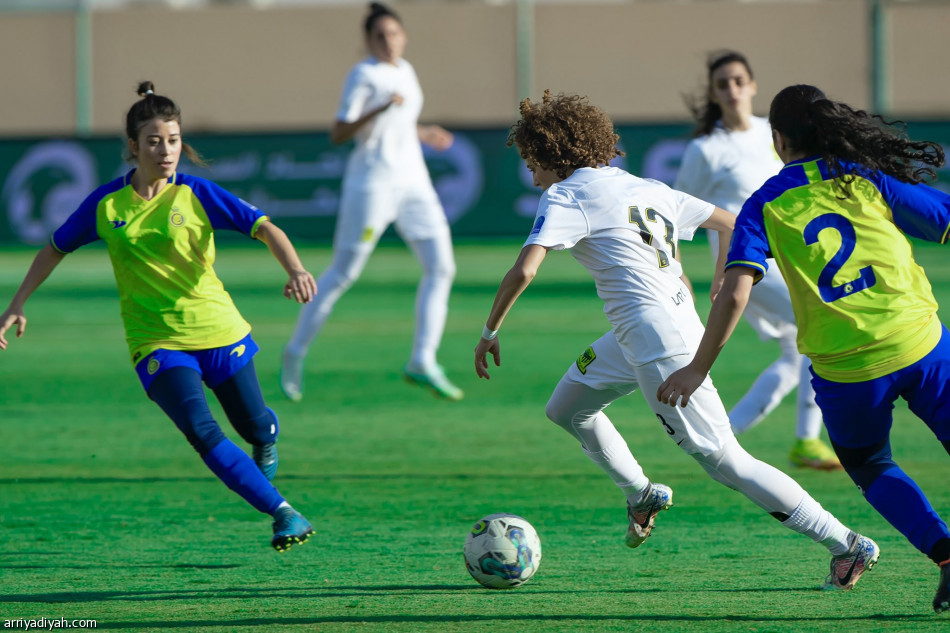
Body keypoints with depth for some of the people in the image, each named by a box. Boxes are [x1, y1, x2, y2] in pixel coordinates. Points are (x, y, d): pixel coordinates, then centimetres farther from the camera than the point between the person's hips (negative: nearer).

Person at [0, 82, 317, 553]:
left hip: (219, 330, 0)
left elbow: (264, 228, -12)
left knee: (255, 427, 10)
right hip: (156, 342, 0)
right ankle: (282, 512, -19)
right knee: (202, 433, -22)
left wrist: (296, 271, -30)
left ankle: (267, 436, 50)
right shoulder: (105, 204, -2)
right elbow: (55, 249, 13)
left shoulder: (196, 195, -7)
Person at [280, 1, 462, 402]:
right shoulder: (364, 75, -9)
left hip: (413, 182, 7)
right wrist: (381, 108, -28)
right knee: (343, 274, -4)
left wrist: (422, 133, 20)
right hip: (372, 183, -7)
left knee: (441, 267, -4)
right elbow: (338, 134, -18)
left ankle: (423, 362, -5)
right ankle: (296, 351, 11)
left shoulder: (404, 70, 14)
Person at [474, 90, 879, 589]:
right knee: (567, 407, 23)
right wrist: (723, 278, 38)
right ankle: (641, 494, 36)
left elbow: (524, 270, -18)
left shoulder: (567, 195, -7)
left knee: (724, 460, -6)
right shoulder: (646, 189, 15)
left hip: (660, 346, -9)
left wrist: (490, 332, -6)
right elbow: (729, 223, 21)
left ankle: (848, 545, -7)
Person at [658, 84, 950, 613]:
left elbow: (735, 294, -7)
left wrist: (699, 368, -1)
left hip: (846, 371, 0)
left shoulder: (765, 206, 3)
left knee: (870, 468, 24)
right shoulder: (867, 178, 4)